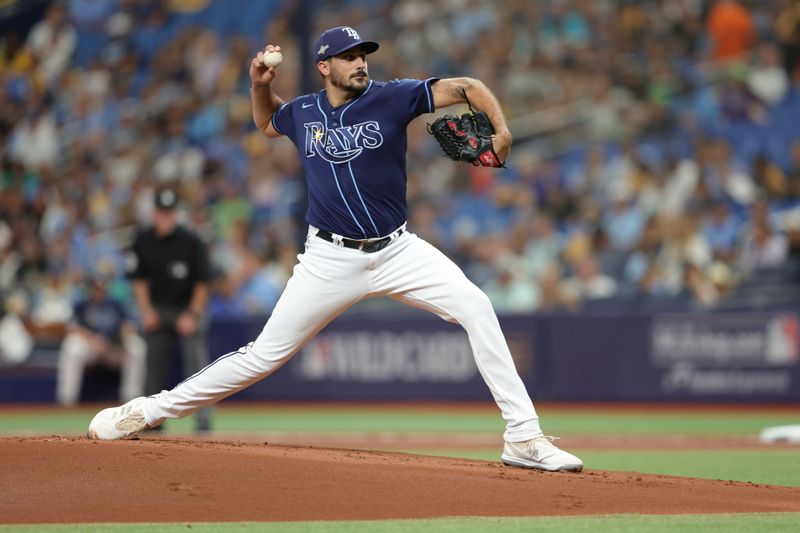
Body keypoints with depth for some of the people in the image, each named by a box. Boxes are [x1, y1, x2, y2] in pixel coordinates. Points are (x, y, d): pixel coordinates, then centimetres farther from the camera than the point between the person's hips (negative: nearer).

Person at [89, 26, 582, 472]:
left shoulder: (391, 98, -6)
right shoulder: (302, 112, 3)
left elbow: (465, 87, -9)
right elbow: (267, 122, 27)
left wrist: (501, 129, -26)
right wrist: (261, 85, 7)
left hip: (397, 250, 0)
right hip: (331, 259, 0)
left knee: (477, 308, -19)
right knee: (266, 353, 0)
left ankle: (524, 437, -16)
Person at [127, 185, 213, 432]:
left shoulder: (191, 242, -16)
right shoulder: (143, 243, -6)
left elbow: (202, 282, -10)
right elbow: (139, 279, 6)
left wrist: (193, 315, -13)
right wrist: (146, 310, -4)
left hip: (189, 309, -4)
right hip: (157, 308, 4)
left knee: (196, 362, -15)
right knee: (155, 363, 6)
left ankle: (203, 419, -17)